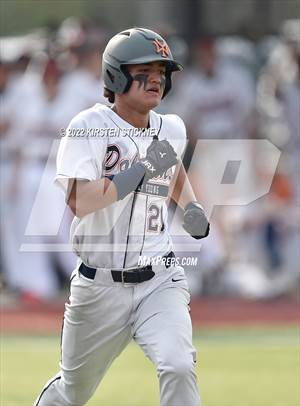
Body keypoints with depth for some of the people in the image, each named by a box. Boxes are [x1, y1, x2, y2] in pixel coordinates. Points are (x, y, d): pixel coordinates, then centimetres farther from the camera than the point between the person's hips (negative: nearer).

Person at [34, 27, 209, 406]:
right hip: (99, 286, -2)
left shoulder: (170, 129, 6)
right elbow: (78, 201, -25)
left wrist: (191, 207, 14)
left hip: (159, 281, 2)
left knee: (178, 367, -24)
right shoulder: (89, 127, -11)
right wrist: (145, 169, -25)